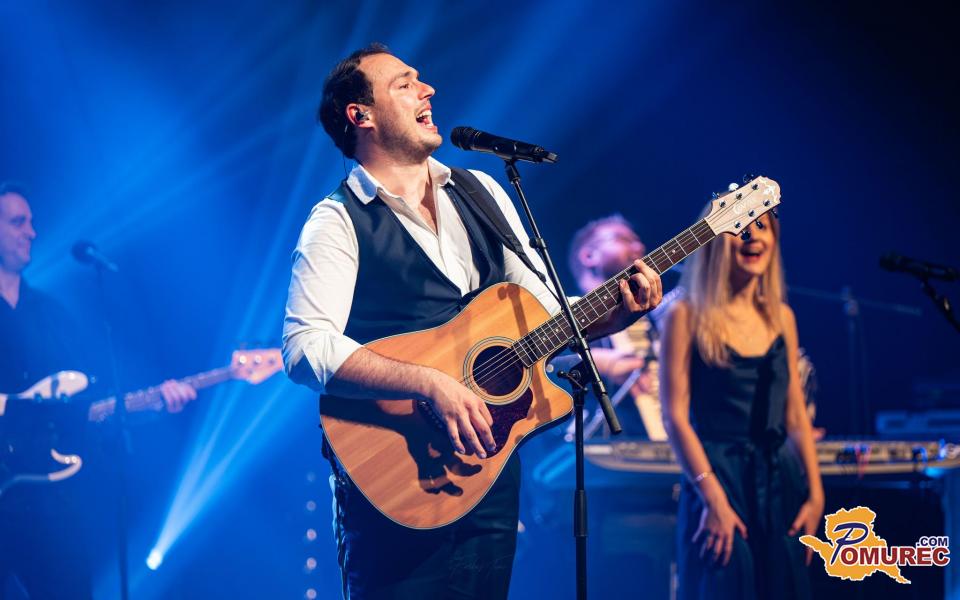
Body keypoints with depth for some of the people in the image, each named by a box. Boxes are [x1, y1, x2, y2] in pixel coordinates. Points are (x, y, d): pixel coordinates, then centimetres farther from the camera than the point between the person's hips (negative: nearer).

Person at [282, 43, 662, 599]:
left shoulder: (483, 193, 14)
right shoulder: (340, 220, -6)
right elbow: (305, 346, -20)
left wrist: (616, 311, -4)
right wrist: (431, 383, -28)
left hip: (489, 459, 6)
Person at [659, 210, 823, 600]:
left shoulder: (781, 317, 11)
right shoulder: (689, 315, -5)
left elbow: (796, 415, 13)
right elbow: (675, 415, -9)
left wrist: (815, 494, 5)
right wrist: (714, 499, -16)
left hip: (780, 483, 5)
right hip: (717, 479, -5)